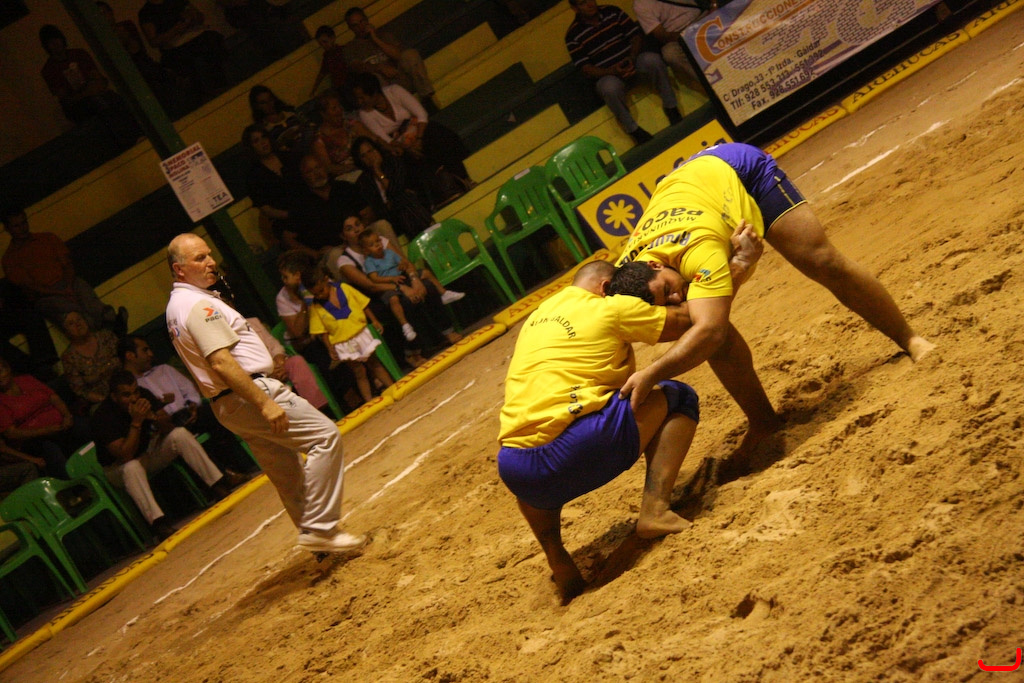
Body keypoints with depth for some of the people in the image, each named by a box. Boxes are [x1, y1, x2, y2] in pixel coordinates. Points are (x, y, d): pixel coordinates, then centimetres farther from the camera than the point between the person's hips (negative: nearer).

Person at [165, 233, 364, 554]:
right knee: (325, 435, -14)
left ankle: (317, 536, 23)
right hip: (249, 393, -11)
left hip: (226, 406, 11)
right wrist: (265, 404, -28)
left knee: (288, 473, 16)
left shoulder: (177, 305, 17)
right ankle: (319, 529, -17)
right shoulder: (198, 305, -16)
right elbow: (221, 362, -25)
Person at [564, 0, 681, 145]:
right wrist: (612, 71, -26)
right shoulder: (573, 36, -7)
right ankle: (633, 130, -23)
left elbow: (636, 35, 3)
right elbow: (586, 68, -10)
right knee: (610, 88, -39)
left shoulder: (612, 12, 2)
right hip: (606, 74, -3)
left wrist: (632, 58, -17)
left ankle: (671, 109, -18)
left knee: (653, 59, -29)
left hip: (631, 61, 3)